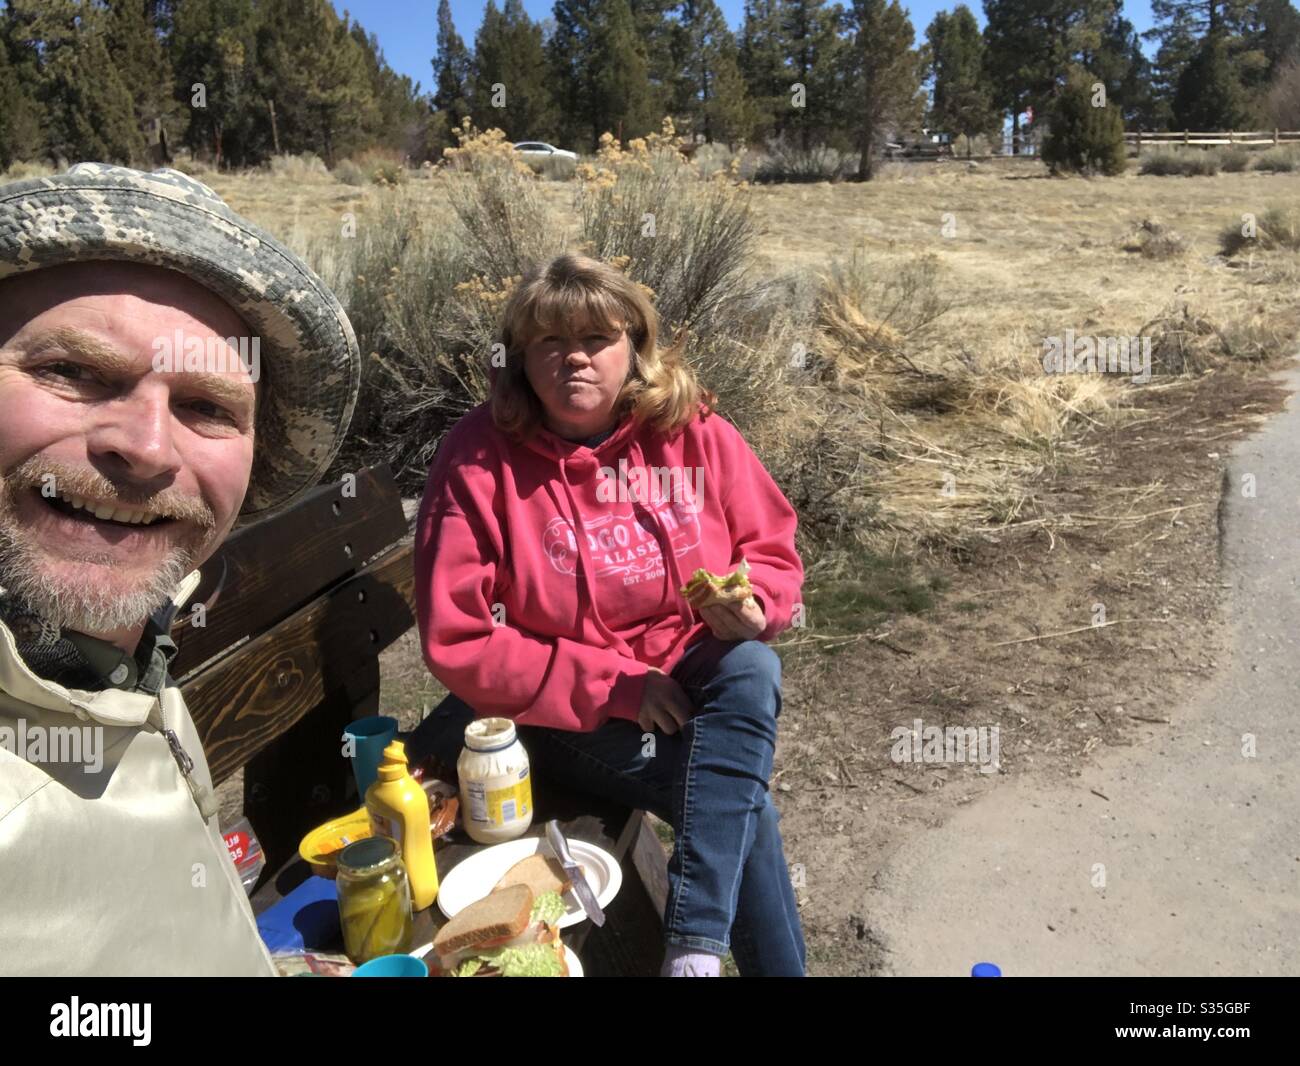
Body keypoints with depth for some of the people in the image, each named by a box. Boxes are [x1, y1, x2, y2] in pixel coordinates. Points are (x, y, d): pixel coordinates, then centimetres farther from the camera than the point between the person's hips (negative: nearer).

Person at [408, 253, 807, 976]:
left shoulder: (693, 429, -6)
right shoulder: (478, 459, -13)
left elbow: (772, 550, 5)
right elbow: (457, 642, -14)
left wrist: (753, 608, -21)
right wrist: (616, 685, -18)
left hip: (694, 682, 4)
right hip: (562, 713, -3)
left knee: (754, 668, -29)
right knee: (743, 803, -24)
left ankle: (695, 947, -26)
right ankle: (775, 961, 0)